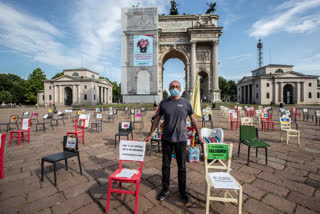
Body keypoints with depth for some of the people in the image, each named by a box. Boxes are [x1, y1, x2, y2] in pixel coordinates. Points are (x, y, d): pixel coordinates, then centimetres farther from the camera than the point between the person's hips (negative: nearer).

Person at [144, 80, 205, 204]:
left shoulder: (186, 103, -1)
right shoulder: (164, 103, 0)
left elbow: (193, 120, 3)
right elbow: (156, 119, 5)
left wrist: (199, 136, 3)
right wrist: (150, 135, 7)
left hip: (181, 139, 0)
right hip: (166, 139, 1)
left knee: (181, 167, 12)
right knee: (165, 165, 14)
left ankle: (182, 191, 33)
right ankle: (165, 189, 34)